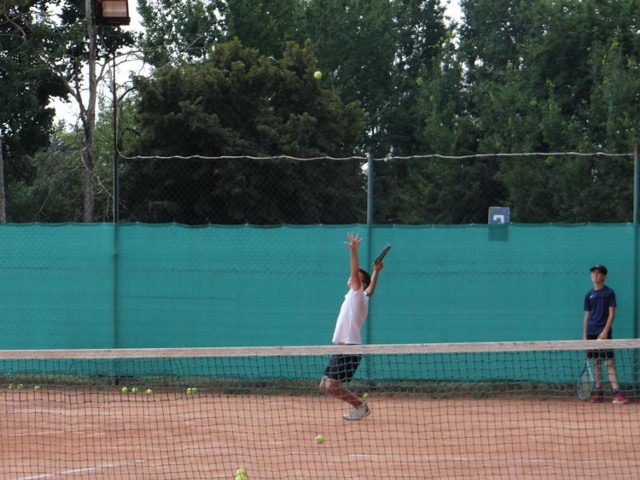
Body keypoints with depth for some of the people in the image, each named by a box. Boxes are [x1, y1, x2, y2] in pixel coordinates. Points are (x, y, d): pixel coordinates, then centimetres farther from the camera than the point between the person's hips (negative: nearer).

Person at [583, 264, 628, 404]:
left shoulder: (609, 292, -1)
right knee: (596, 363, 6)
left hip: (604, 333, -5)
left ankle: (617, 392, -16)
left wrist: (605, 331, -15)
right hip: (591, 333, 5)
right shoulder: (589, 295, 12)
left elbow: (611, 313, -6)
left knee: (609, 362, -11)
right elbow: (587, 316, 15)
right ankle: (598, 392, 9)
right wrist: (584, 335, 9)